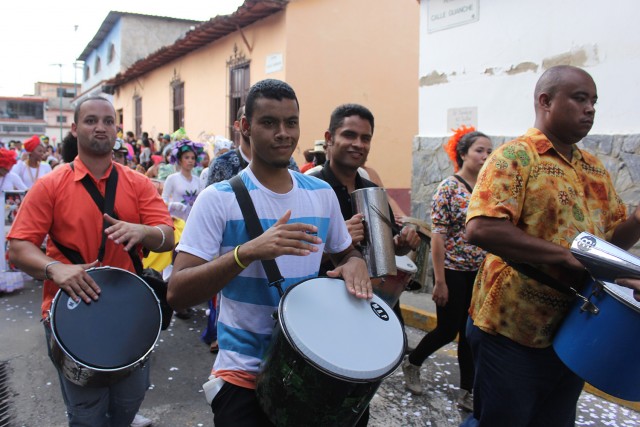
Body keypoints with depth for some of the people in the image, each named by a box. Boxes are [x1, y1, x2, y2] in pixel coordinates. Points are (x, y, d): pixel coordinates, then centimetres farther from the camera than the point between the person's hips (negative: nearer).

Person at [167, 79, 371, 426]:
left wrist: (354, 264, -10)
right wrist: (248, 252, -32)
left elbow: (345, 253, 14)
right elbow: (177, 294, -18)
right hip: (244, 373, -4)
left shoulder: (322, 194, 0)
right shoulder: (218, 199, -13)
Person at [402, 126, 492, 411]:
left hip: (481, 272, 5)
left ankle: (467, 393, 22)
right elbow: (438, 236, -15)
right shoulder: (449, 188, -12)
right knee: (448, 330, 5)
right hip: (454, 271, -5)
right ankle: (412, 363, 32)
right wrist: (440, 281, -16)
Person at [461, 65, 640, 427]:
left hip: (575, 334, 8)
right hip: (511, 332, -7)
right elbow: (481, 229, -26)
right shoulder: (515, 157, -13)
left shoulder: (596, 169, 10)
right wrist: (566, 255, -26)